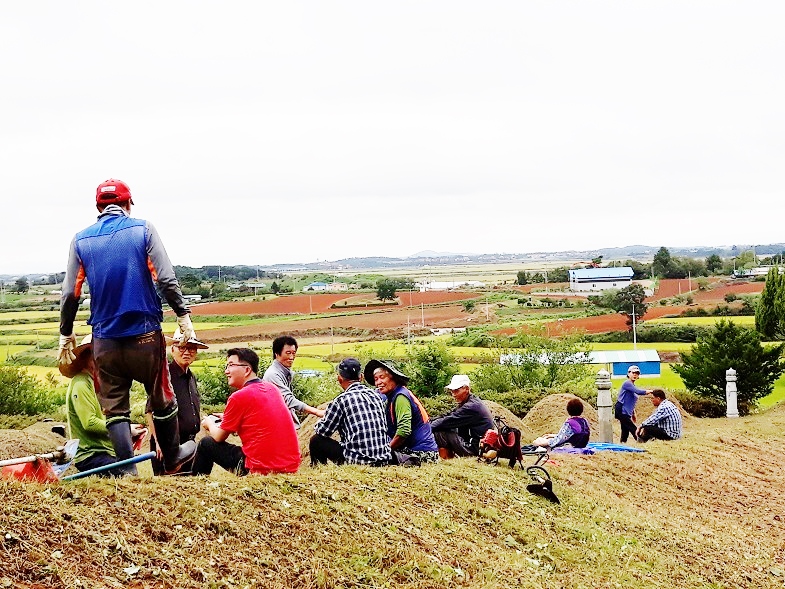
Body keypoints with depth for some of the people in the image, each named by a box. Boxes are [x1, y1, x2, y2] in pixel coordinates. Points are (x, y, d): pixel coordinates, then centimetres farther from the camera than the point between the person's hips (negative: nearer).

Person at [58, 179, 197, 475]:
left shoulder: (81, 240, 4)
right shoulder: (143, 230, -2)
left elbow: (70, 293, 4)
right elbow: (166, 280, -9)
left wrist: (66, 335, 13)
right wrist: (183, 316, -2)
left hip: (105, 338, 1)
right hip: (145, 334, -1)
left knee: (114, 407, 7)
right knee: (161, 399, 15)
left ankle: (128, 469, 0)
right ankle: (172, 457, 30)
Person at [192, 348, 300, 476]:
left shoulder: (239, 397, -11)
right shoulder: (272, 389, 10)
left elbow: (219, 437, 2)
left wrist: (209, 424, 23)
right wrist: (226, 418, 33)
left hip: (261, 469, -7)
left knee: (206, 443, 12)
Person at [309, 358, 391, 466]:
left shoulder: (342, 400, -8)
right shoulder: (376, 395, 10)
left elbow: (323, 431, -1)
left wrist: (318, 424, 23)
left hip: (359, 461, -6)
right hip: (384, 459, 6)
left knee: (316, 441, 11)